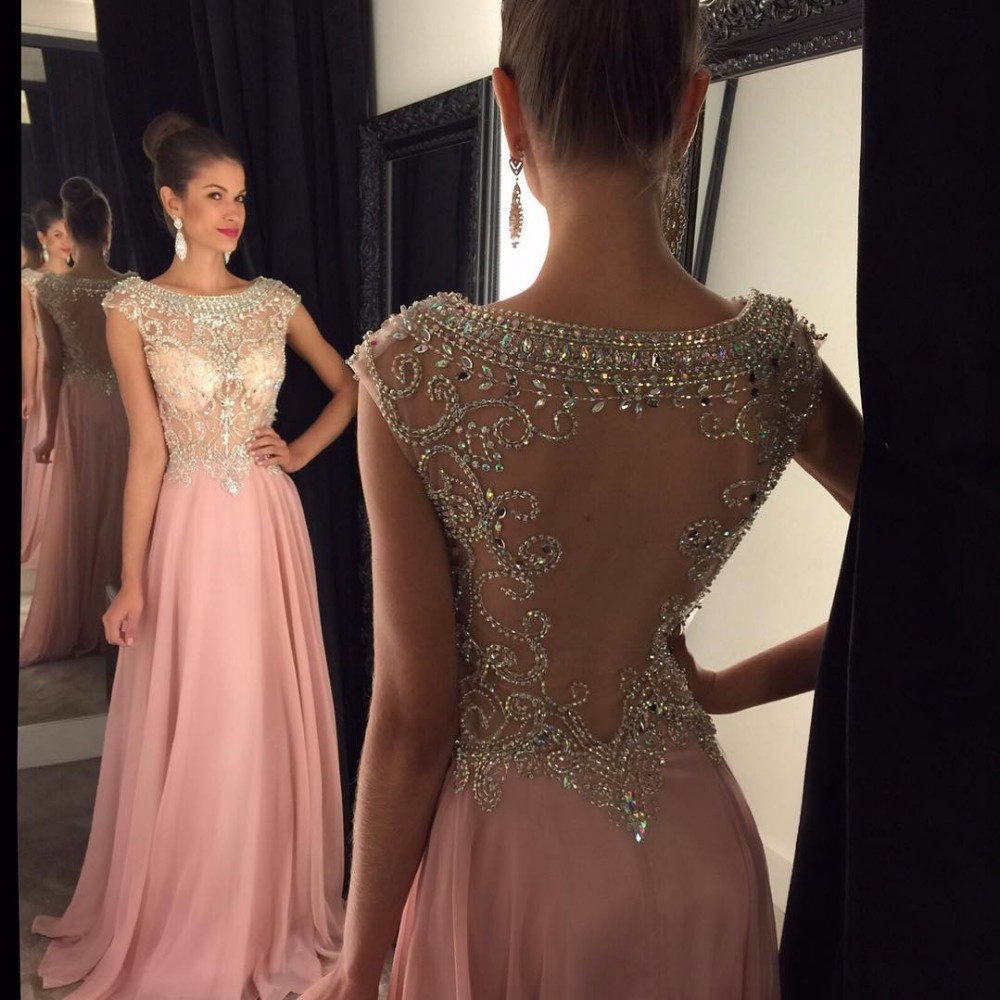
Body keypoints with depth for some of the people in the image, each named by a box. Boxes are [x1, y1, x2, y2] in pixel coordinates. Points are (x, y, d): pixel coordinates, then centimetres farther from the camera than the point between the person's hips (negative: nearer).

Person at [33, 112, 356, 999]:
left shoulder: (276, 301, 5)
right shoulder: (134, 307, -3)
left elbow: (349, 384, 18)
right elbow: (148, 447, -6)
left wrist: (302, 450, 3)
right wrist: (131, 581, -8)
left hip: (269, 526, 3)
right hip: (190, 529, -3)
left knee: (272, 717, 11)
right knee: (187, 726, 7)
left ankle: (273, 910, 31)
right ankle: (182, 928, 28)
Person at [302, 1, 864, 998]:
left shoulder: (421, 370, -24)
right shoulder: (774, 362, -15)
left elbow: (413, 718, -17)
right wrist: (733, 684, 7)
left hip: (512, 855, -2)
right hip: (697, 855, 3)